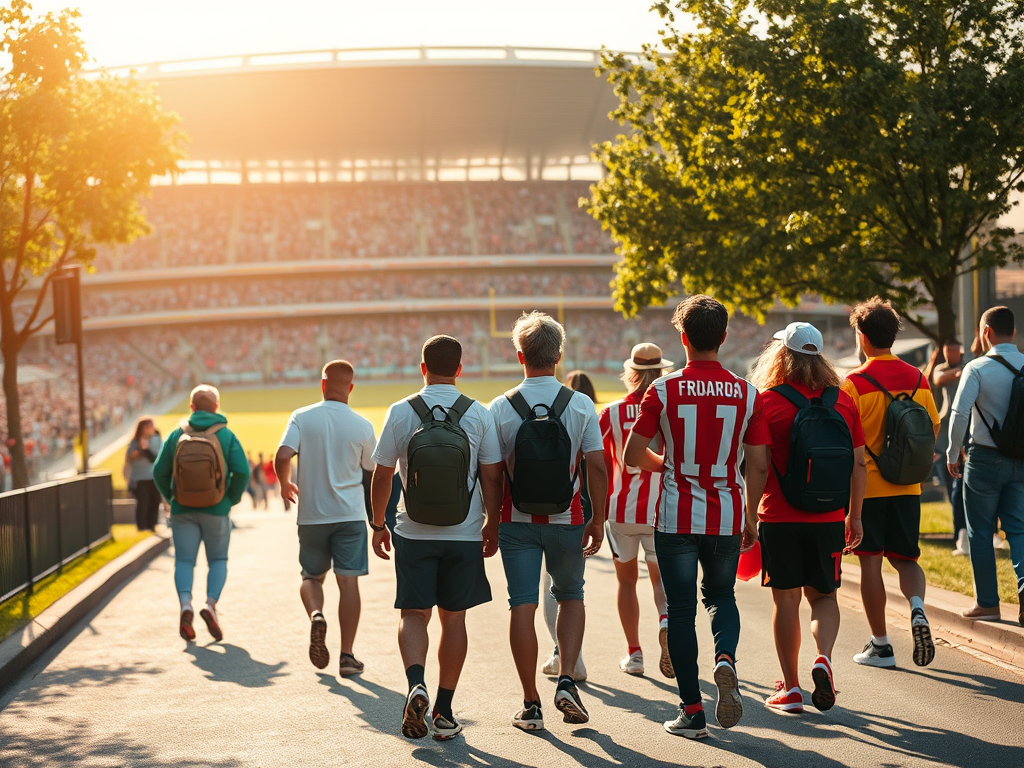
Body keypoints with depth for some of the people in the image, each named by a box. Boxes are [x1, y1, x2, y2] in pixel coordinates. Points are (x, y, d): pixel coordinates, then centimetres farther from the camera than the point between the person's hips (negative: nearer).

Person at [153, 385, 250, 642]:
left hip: (183, 510, 1)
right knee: (218, 560, 12)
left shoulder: (177, 435, 1)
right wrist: (232, 498, 2)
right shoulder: (226, 435, -3)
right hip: (216, 510, -1)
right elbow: (242, 471, -13)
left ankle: (185, 604, -19)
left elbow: (160, 472, -2)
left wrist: (171, 497, 13)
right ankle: (211, 604, -11)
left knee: (184, 560, 6)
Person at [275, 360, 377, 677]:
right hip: (350, 513, -1)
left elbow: (282, 457, -14)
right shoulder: (362, 426, -1)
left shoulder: (302, 417, -3)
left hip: (311, 514, 1)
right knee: (348, 581, 1)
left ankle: (316, 614, -14)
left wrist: (285, 484, 7)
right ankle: (347, 656, -1)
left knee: (311, 576, 17)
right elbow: (372, 473, 8)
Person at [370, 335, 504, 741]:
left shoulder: (401, 412, -4)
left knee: (413, 614, 7)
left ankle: (416, 683, -18)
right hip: (464, 534, 1)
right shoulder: (478, 414, -3)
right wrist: (492, 524, 12)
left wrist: (378, 524, 10)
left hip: (414, 534, -1)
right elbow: (491, 476, -1)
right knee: (453, 617, 10)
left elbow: (381, 475, -2)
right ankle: (444, 711, 13)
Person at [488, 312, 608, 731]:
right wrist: (598, 520, 4)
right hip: (566, 520, 1)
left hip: (517, 521, -1)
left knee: (523, 606, 4)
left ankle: (531, 704, 6)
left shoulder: (500, 407, -4)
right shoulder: (581, 405, -4)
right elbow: (597, 466, -5)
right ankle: (566, 682, 4)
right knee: (571, 595, 20)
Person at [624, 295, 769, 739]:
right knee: (721, 595, 22)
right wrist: (750, 518, 11)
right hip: (727, 518, 2)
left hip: (677, 519, -2)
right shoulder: (746, 394, -2)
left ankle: (692, 712, 7)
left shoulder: (663, 391, -7)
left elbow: (632, 456, -7)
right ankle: (725, 658, -8)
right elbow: (758, 466, -1)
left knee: (681, 610, 7)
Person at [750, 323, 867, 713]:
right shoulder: (844, 402, 3)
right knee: (823, 596, 16)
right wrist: (854, 515, 16)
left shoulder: (768, 402, -8)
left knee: (786, 599, 6)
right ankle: (823, 657, -9)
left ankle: (790, 689, 10)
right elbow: (859, 464, 6)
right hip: (828, 520, 3)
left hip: (780, 519, -3)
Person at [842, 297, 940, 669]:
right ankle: (917, 608, -15)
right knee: (905, 559, 14)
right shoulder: (917, 379, 3)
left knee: (871, 563, 4)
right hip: (907, 486, 4)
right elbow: (933, 429, 10)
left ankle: (880, 645, 8)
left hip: (867, 485, -4)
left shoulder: (854, 383, -11)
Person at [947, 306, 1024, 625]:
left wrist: (952, 453, -5)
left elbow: (959, 413, -17)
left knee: (981, 532, 8)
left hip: (984, 458, -4)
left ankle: (987, 602, 13)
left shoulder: (978, 368, -12)